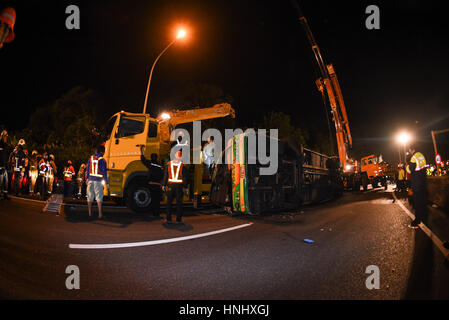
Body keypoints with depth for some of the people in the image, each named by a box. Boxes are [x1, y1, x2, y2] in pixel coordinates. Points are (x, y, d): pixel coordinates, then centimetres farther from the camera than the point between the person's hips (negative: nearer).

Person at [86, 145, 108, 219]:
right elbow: (104, 172, -7)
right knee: (99, 197, -2)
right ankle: (100, 214, -6)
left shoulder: (91, 158, 5)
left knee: (90, 197, 12)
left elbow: (87, 170, 10)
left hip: (90, 180, 4)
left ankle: (90, 213, 19)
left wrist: (87, 179, 20)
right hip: (98, 180, -4)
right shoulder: (102, 160, -8)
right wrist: (106, 182, -2)